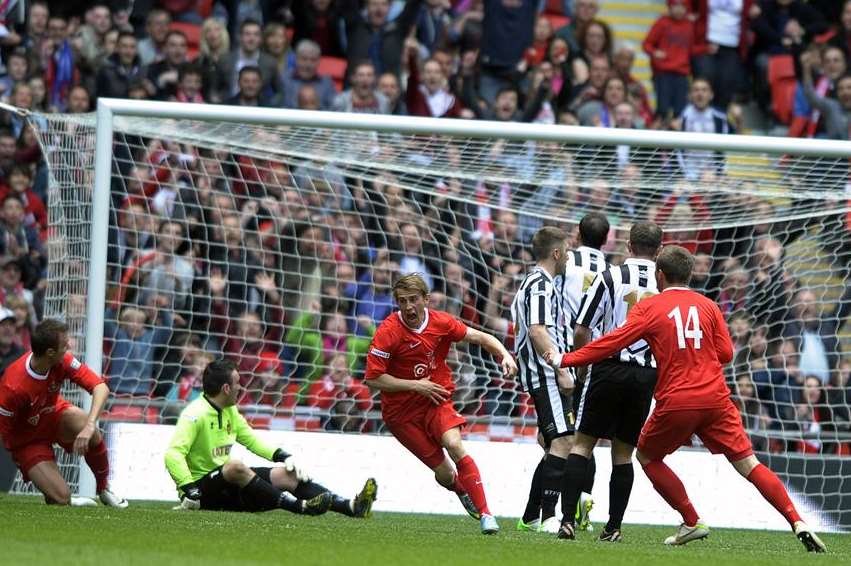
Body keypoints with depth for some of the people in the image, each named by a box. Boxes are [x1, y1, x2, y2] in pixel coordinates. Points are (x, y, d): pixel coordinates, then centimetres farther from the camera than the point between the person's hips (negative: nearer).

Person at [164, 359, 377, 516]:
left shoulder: (230, 411, 11)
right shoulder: (196, 414, -17)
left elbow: (251, 439, 22)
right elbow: (173, 455, -26)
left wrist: (284, 456, 7)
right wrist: (190, 491, -36)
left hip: (229, 486, 9)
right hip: (201, 487, -9)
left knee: (287, 474, -3)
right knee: (235, 467, -37)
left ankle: (350, 506, -14)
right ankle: (300, 506, -40)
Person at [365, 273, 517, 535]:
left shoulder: (441, 322, -5)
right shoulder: (388, 332, -16)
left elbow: (480, 337, 5)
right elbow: (372, 379, -16)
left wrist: (504, 355, -14)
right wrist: (416, 385, -18)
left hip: (436, 400, 2)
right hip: (401, 412, -2)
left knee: (454, 446, -26)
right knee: (444, 474, -6)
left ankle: (485, 513, -22)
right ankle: (464, 492, 31)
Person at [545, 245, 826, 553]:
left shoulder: (647, 308, 1)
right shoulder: (707, 306, 9)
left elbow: (613, 342, -6)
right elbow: (725, 352, 8)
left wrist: (565, 360, 1)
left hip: (676, 403, -3)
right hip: (716, 400, 3)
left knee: (647, 456, 21)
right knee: (748, 463, 4)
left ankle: (692, 522, 13)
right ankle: (797, 523, -9)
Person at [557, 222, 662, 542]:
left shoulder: (610, 278, -4)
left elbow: (581, 331, -3)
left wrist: (581, 364, 14)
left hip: (609, 368, -2)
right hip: (647, 375, 2)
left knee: (583, 443, 5)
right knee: (623, 452, 12)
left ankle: (568, 519, -7)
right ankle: (614, 526, 8)